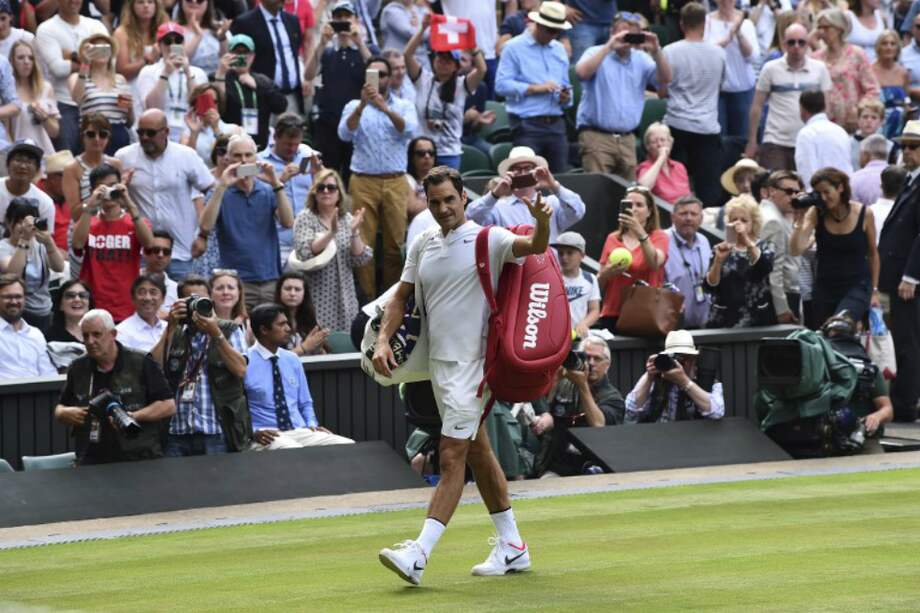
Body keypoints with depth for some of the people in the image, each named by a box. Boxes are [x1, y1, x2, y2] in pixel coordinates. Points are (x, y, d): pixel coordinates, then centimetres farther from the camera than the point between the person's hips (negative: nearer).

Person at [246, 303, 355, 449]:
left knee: (349, 446, -17)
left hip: (301, 432, 6)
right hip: (267, 436, -6)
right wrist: (253, 432, -18)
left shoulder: (293, 360, 15)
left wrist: (312, 425, 5)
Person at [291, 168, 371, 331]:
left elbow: (361, 259, 4)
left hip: (344, 298, 4)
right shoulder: (305, 218, 0)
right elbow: (306, 253, -16)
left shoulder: (347, 219, 10)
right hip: (318, 298, -4)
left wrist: (355, 232, -11)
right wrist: (331, 232, -26)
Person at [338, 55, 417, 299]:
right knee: (363, 242, -6)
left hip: (395, 182, 0)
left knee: (395, 243, -3)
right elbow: (345, 133, -9)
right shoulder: (354, 107, 10)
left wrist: (385, 108, -27)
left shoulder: (403, 106, 10)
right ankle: (367, 296, -2)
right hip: (363, 181, 0)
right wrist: (362, 105, -23)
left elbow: (409, 130, -11)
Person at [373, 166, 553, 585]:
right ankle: (512, 546, 23)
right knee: (477, 451, 14)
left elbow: (535, 247, -24)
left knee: (452, 458, -11)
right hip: (439, 360, 8)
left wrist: (542, 221, -46)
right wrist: (383, 340, -1)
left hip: (472, 362, -8)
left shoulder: (487, 240, -9)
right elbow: (401, 297, 14)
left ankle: (419, 554, -16)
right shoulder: (422, 246, 10)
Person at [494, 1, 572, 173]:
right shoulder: (514, 48, 0)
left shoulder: (559, 50, 19)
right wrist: (535, 88, -15)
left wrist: (565, 98, -2)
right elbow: (502, 84, -9)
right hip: (528, 125, -5)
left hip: (556, 124, 5)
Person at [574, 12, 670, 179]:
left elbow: (665, 79, 1)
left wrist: (656, 51, -13)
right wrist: (609, 46, -21)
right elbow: (582, 72, -20)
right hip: (596, 135, -5)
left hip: (627, 138, 5)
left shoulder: (641, 60, 13)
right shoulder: (596, 54, 1)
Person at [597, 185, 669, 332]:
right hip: (612, 314, 2)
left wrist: (640, 232, -29)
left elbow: (655, 262, -17)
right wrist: (607, 273, -7)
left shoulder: (659, 237, 5)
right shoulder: (612, 239, 13)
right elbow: (599, 282, 16)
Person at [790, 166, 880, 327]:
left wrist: (874, 290, 7)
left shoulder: (864, 214, -7)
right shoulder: (816, 213, -4)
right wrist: (800, 219, -20)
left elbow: (873, 254, 6)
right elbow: (795, 250, -13)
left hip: (857, 285, -3)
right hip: (825, 288, 3)